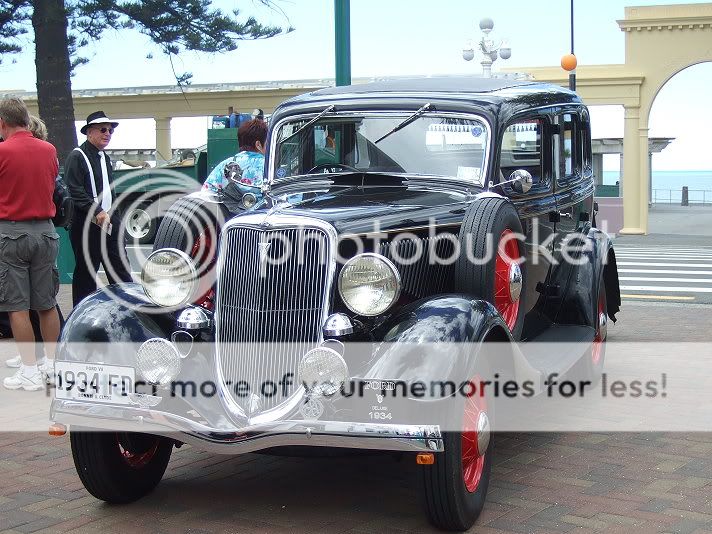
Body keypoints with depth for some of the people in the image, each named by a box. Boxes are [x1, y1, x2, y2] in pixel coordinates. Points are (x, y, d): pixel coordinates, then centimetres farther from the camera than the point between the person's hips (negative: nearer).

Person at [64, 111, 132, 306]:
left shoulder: (105, 158, 20)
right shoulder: (77, 157, -8)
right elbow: (74, 192, -17)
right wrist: (97, 212, -23)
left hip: (110, 223, 8)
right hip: (87, 225, -8)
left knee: (121, 272, 5)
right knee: (86, 273, 0)